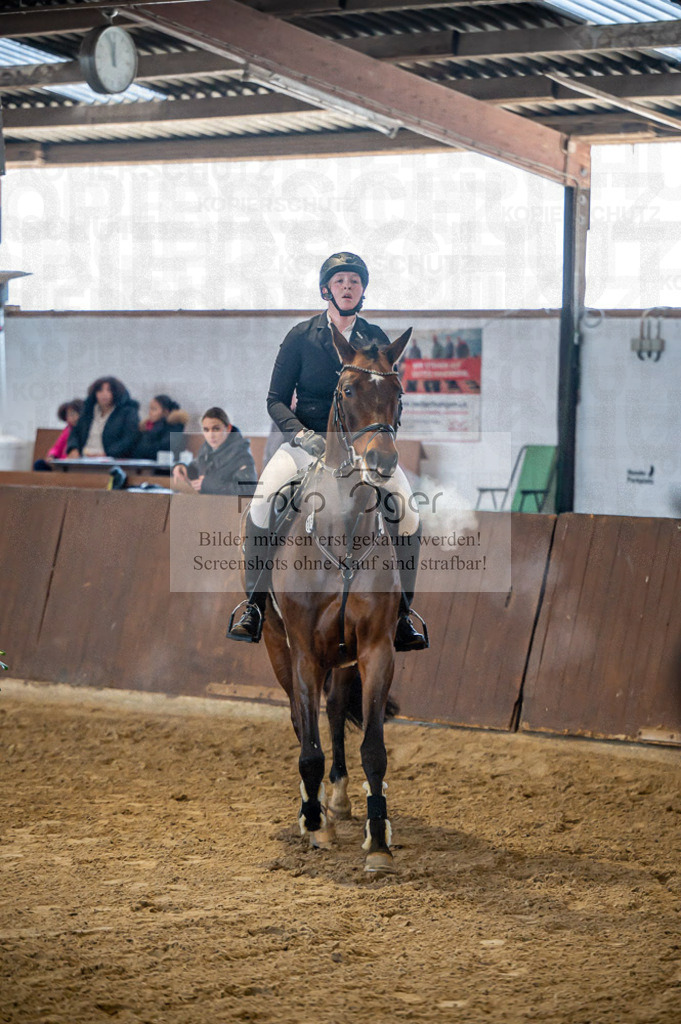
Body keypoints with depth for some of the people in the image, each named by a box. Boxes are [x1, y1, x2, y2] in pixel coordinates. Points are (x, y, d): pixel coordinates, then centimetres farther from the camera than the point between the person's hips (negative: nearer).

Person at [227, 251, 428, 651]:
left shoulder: (377, 340, 6)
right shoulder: (300, 337, 1)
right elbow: (276, 399, 2)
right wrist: (302, 434, -16)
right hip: (307, 442, -1)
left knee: (408, 515, -21)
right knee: (262, 504, -27)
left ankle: (401, 618, -7)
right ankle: (254, 607, -13)